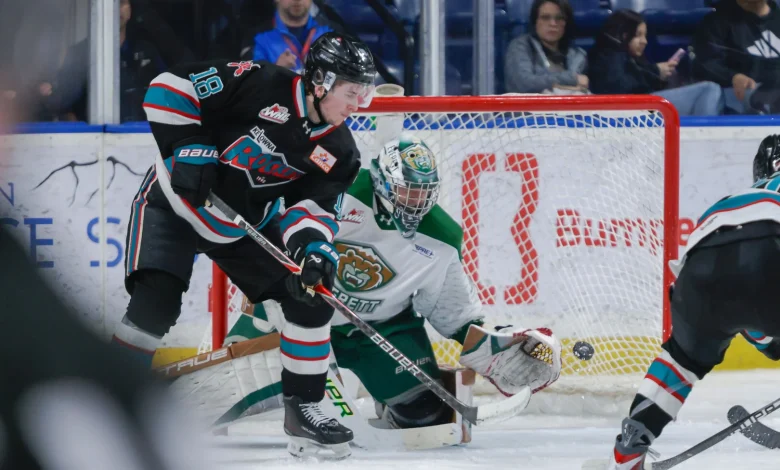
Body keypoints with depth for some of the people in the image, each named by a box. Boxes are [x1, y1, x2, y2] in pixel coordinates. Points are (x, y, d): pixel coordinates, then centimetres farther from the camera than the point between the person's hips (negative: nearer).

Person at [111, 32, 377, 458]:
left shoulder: (337, 152, -6)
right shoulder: (262, 86, -23)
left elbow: (314, 209, -8)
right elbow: (172, 86, -21)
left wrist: (312, 246, -29)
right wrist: (188, 148, -26)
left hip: (243, 227, 6)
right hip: (176, 203, -6)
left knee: (311, 293, -3)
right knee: (157, 302, -23)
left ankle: (302, 407, 8)